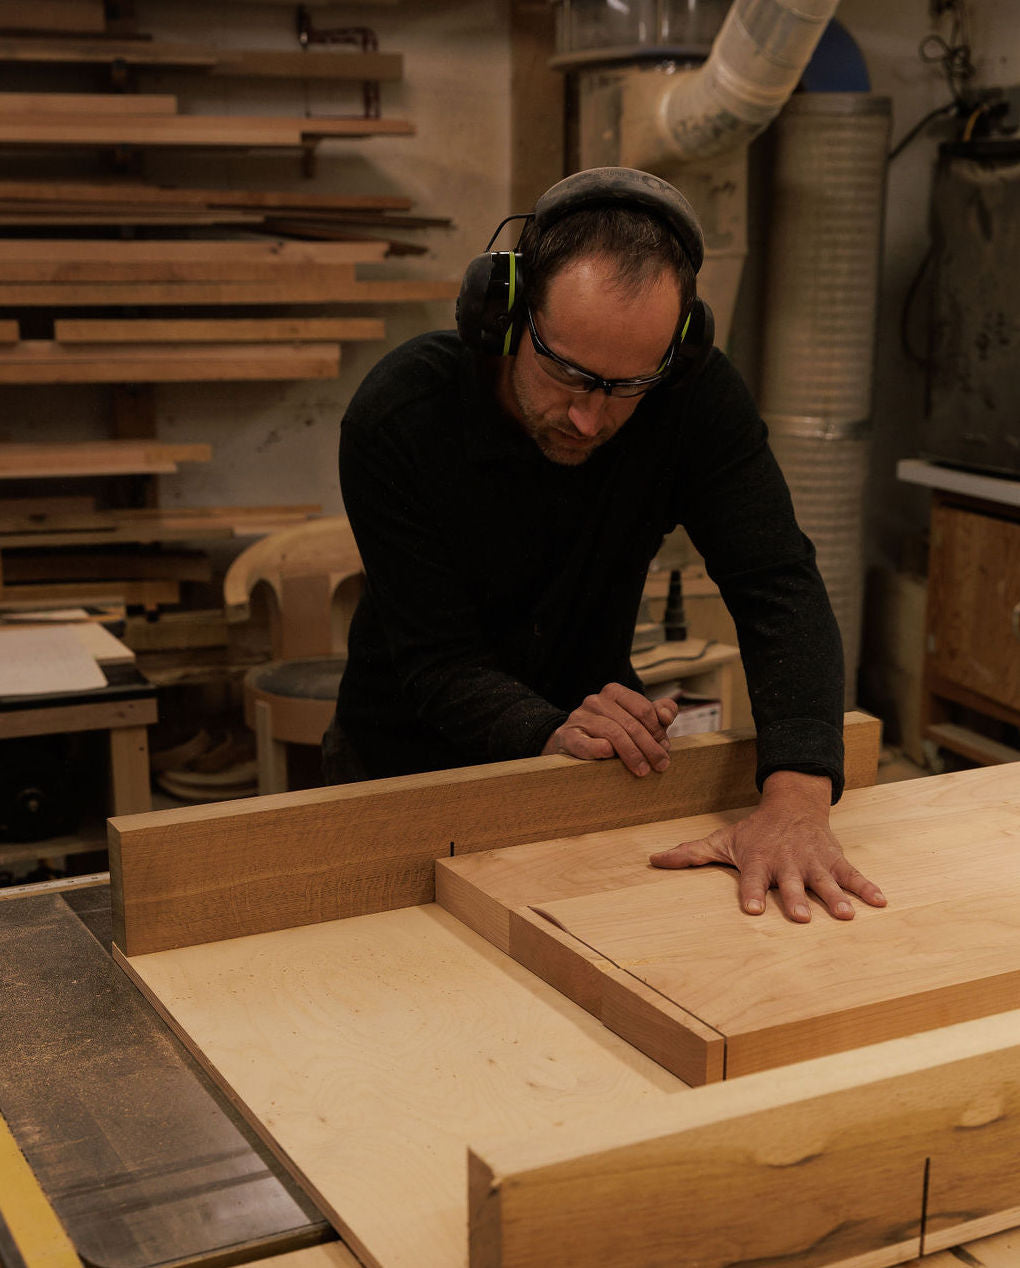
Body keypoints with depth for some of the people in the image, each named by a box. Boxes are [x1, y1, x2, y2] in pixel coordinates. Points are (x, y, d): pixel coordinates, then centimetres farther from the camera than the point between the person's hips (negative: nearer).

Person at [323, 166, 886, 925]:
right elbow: (438, 662, -24)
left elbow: (780, 590, -27)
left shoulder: (698, 399, -19)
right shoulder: (395, 420, -24)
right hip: (410, 760, -2)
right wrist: (550, 735, -45)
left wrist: (797, 796, -44)